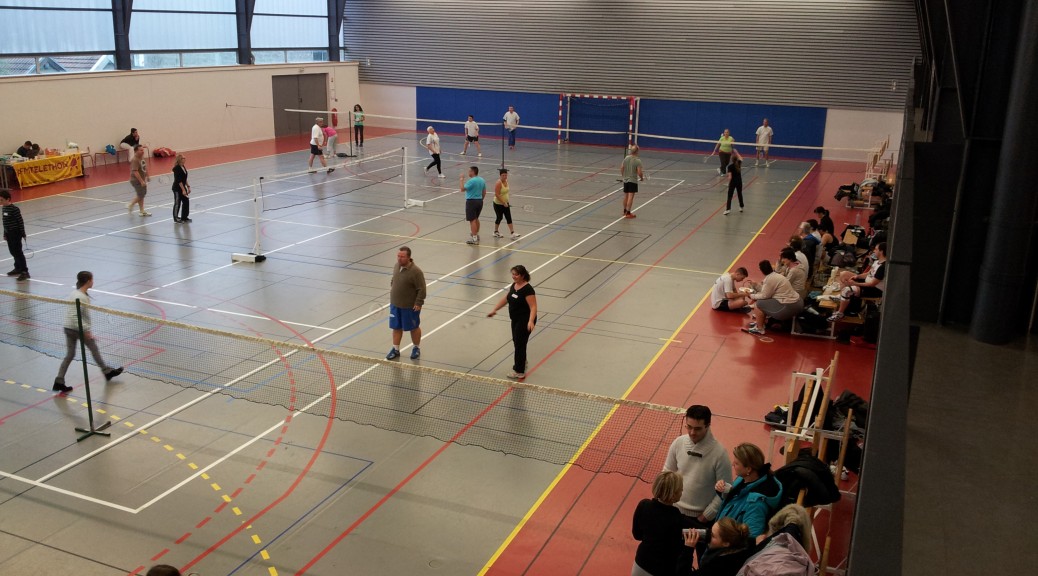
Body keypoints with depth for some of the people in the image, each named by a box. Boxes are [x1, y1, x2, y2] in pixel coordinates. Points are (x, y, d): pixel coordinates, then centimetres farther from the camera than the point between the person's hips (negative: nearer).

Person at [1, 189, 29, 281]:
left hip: (16, 234, -8)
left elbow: (20, 222, -15)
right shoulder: (4, 208, 8)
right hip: (9, 234, 8)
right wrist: (5, 234, 20)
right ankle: (18, 268, 30)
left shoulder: (14, 209, -18)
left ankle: (25, 272, -5)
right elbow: (5, 222, 16)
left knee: (18, 252, -7)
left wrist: (23, 234, -14)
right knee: (13, 252, 16)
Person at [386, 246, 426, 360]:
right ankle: (395, 349, 28)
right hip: (395, 304, 6)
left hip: (410, 307, -6)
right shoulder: (396, 266, -1)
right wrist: (392, 290, 16)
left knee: (414, 328, 13)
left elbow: (421, 289, -20)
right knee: (396, 327, 14)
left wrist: (418, 304, -20)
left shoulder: (415, 271, -23)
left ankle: (416, 349, 32)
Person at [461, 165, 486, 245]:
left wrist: (461, 181, -3)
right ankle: (476, 234, 37)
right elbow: (484, 192, 14)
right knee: (476, 219, 23)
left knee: (472, 220, -6)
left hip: (471, 201, -8)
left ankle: (474, 239, -8)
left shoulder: (472, 181, -18)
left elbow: (462, 189, -15)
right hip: (479, 201, 8)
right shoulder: (482, 180, 7)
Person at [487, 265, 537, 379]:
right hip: (516, 320, 9)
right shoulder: (514, 286, 4)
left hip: (525, 322, -9)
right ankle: (522, 362, 43)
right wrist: (494, 310, 21)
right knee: (516, 341, 21)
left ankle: (519, 372, 10)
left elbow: (533, 307, -26)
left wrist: (531, 321, -39)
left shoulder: (527, 289, -22)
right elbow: (506, 299, 19)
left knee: (519, 344, -1)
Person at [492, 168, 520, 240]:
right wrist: (503, 203, -25)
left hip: (505, 203, 7)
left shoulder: (506, 181, 2)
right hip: (498, 204, -7)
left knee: (509, 218, 1)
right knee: (499, 218, 6)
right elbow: (497, 195, -25)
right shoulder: (499, 183, -22)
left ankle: (513, 233, -2)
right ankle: (496, 232, 26)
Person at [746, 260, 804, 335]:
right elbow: (768, 293, 17)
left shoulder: (769, 279, -17)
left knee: (758, 304, -3)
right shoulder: (775, 275, 12)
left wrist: (752, 296, 4)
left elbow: (764, 296, -10)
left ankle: (759, 329, 5)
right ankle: (760, 322, 31)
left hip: (789, 307, -10)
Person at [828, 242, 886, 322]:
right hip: (867, 282, 11)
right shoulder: (877, 261, 3)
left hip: (876, 290, -11)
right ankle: (840, 297, 7)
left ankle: (840, 313, -15)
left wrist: (855, 283, -22)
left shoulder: (883, 266, -27)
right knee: (844, 274, 7)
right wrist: (857, 276, -5)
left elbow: (872, 284, -26)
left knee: (847, 290, -30)